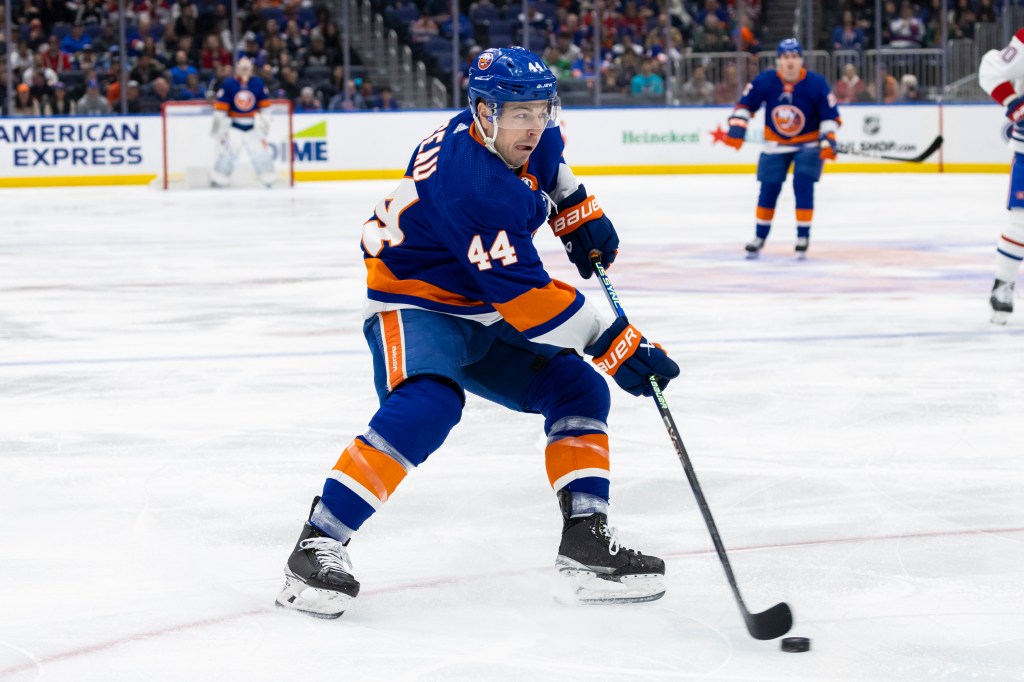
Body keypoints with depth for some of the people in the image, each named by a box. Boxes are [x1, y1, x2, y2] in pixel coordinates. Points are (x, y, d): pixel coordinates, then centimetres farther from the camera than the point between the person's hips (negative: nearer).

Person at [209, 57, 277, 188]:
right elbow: (220, 107, -8)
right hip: (233, 125, -2)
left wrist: (264, 120, 4)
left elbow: (264, 104, 7)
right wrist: (219, 122, -10)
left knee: (260, 150, -1)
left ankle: (269, 177, 16)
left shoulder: (258, 83, -1)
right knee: (229, 149, -15)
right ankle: (218, 178, -4)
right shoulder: (228, 84, -10)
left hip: (252, 125, 2)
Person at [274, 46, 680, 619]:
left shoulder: (530, 137, -5)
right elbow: (527, 297, -31)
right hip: (414, 306, -9)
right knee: (426, 406, -34)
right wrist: (617, 344, -28)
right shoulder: (476, 189, -32)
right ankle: (321, 542, -29)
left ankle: (586, 538, 0)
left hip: (481, 314, 9)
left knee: (578, 390, 2)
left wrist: (579, 212, 13)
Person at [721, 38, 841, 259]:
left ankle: (803, 237, -3)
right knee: (769, 189, 3)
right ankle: (760, 237, 20)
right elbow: (746, 105, -4)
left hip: (808, 143, -2)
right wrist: (736, 130, -13)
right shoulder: (765, 82, -15)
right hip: (776, 145, 2)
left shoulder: (817, 84, -19)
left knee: (803, 186, -15)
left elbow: (830, 116, -12)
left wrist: (827, 142, -23)